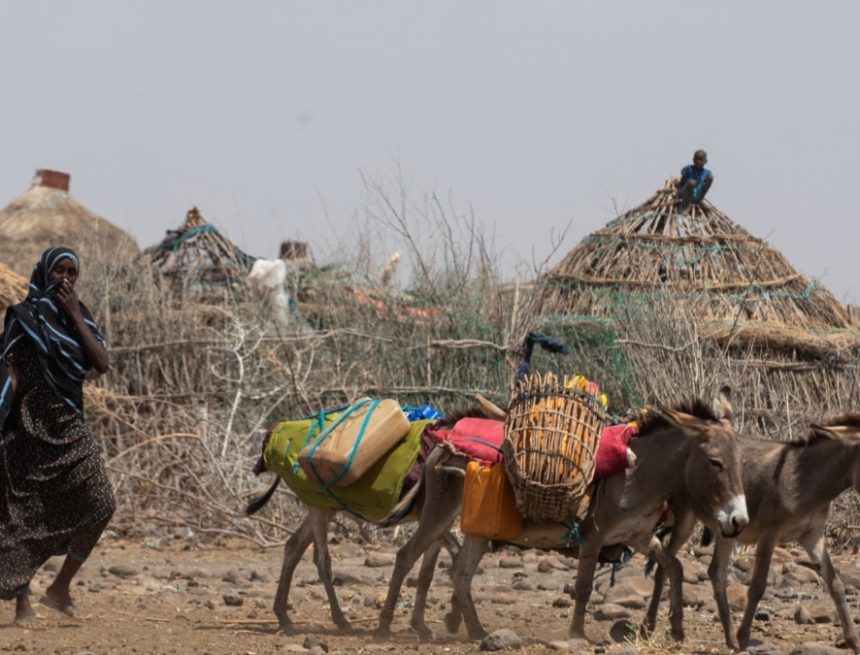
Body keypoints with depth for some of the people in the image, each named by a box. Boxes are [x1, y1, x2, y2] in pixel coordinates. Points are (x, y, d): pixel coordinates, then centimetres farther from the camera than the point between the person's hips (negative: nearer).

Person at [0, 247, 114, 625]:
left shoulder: (79, 317, 11)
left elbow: (102, 364, -3)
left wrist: (75, 316, -6)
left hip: (68, 425, 5)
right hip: (31, 423, -5)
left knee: (99, 506, -7)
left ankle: (60, 588, 4)